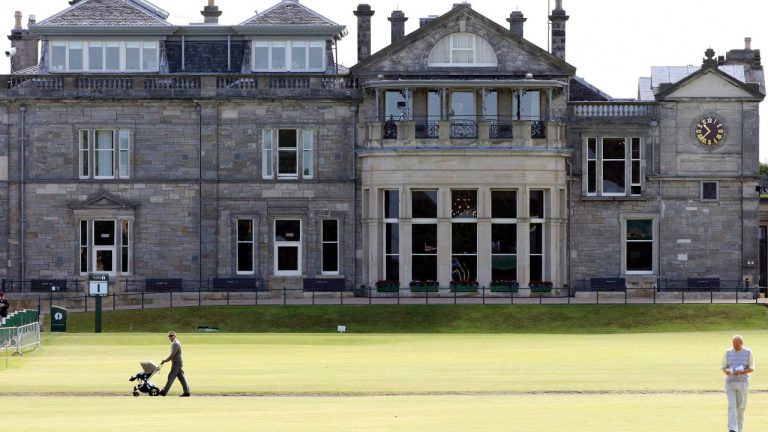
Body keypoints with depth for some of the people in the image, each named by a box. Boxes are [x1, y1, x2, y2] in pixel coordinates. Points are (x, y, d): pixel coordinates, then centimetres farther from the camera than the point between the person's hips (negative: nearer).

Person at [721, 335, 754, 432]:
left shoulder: (748, 352, 0)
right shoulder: (728, 353, 6)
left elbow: (751, 368, -2)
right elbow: (724, 367, 9)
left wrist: (741, 372, -20)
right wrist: (727, 371, -16)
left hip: (743, 382, -1)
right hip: (730, 382, 1)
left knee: (741, 406, 5)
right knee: (732, 405, -12)